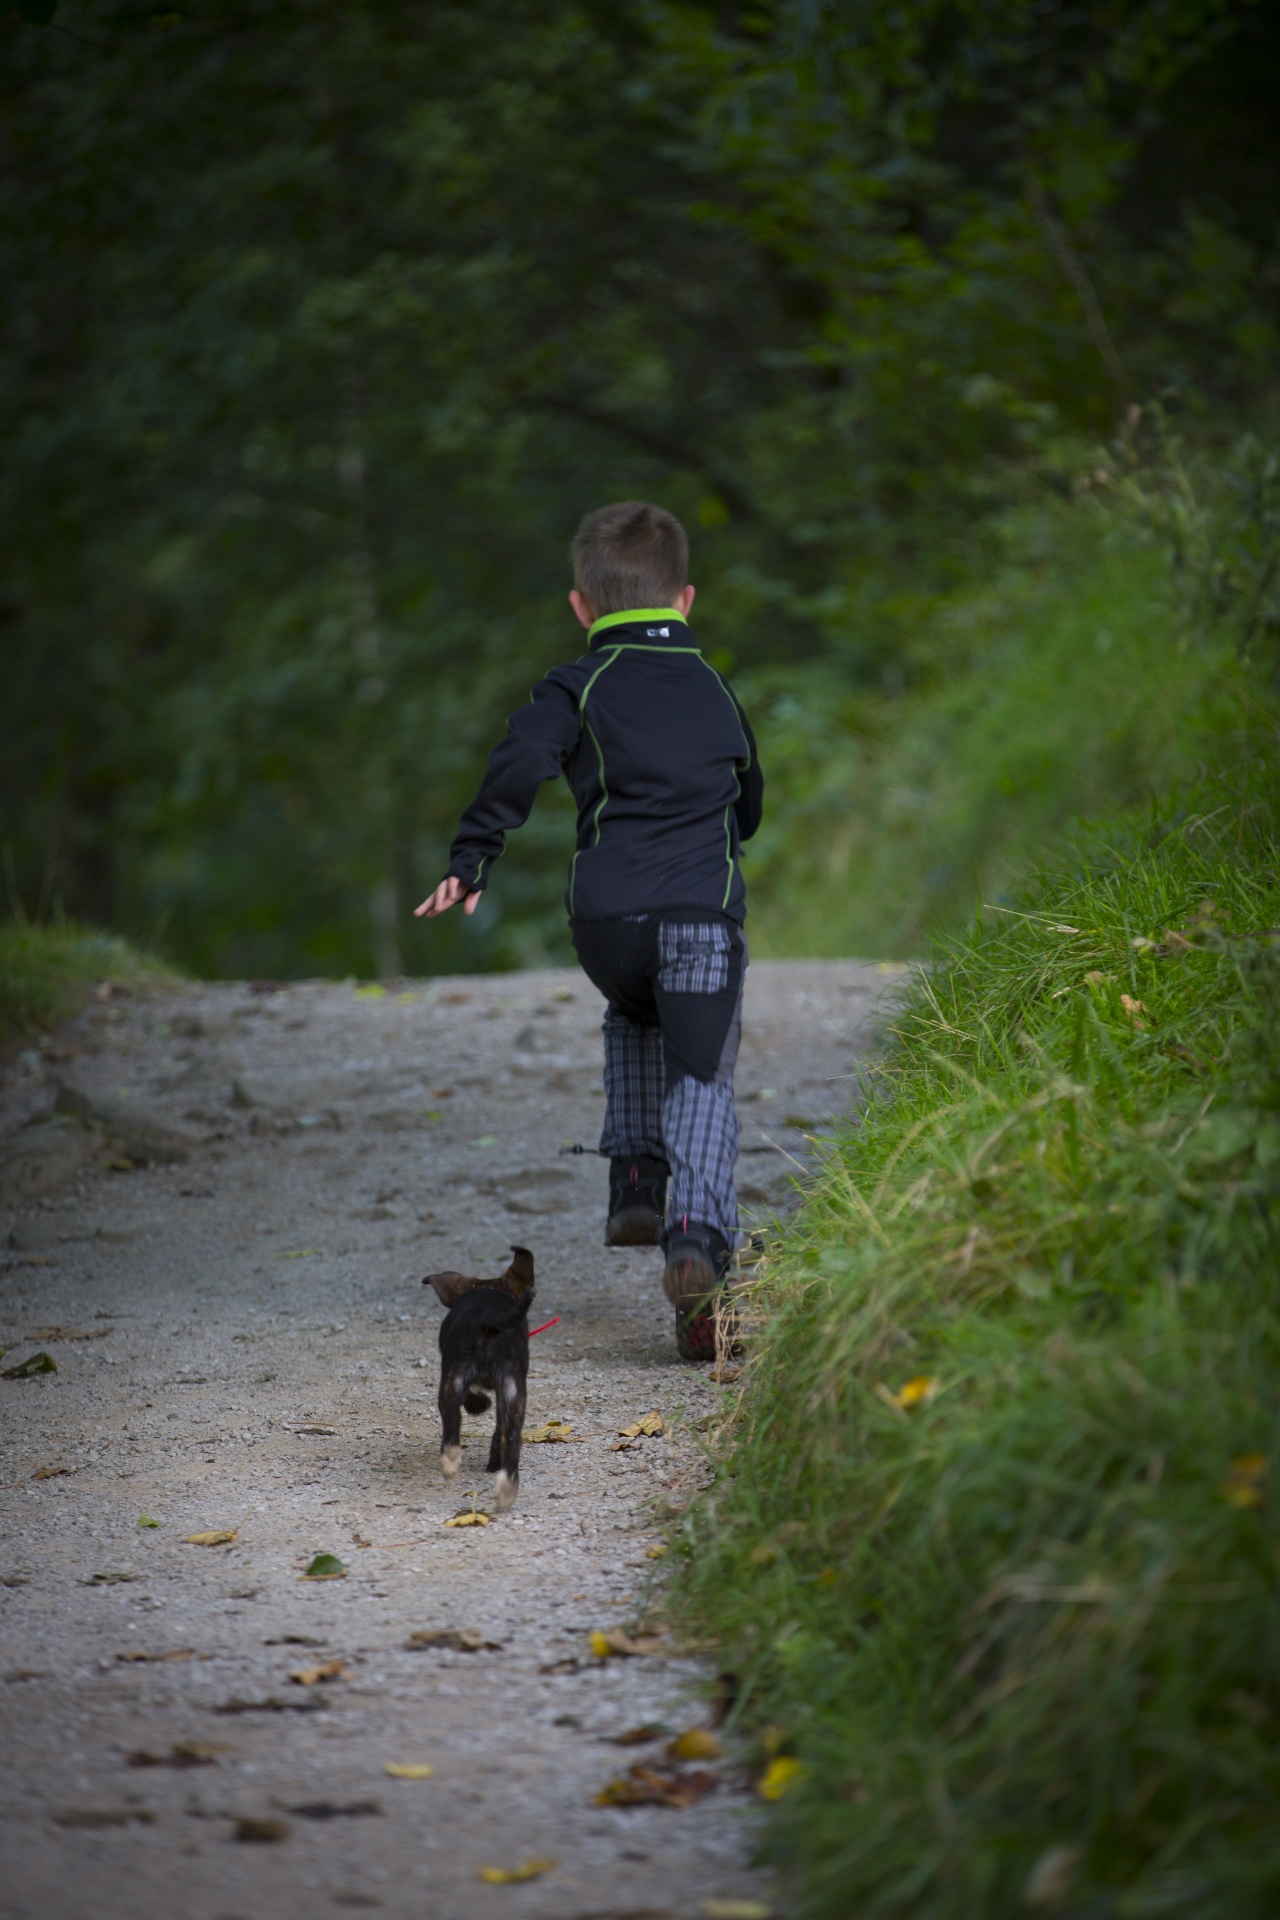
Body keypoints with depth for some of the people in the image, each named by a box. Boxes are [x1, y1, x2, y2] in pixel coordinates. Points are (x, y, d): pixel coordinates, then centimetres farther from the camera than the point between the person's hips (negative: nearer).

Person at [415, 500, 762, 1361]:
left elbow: (520, 763, -9)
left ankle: (637, 1177, 17)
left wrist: (471, 861, -6)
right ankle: (698, 1235, -22)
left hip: (607, 912, 0)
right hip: (706, 910, 0)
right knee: (703, 1074, 0)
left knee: (635, 1023, 31)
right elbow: (748, 797, 32)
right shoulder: (716, 691, 20)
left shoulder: (578, 687, 7)